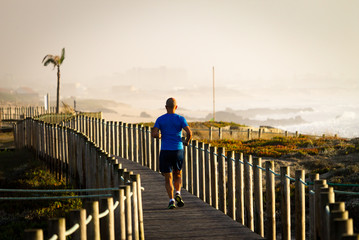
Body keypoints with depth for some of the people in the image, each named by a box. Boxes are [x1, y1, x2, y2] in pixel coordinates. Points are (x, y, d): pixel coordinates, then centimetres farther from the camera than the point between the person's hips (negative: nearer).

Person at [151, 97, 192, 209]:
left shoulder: (160, 119, 1)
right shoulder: (180, 119, -1)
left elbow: (154, 134, -11)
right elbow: (189, 133, -13)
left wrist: (159, 136, 12)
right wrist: (187, 141, 7)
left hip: (165, 152, 0)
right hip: (178, 150, 0)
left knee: (168, 179, 5)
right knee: (178, 175, 20)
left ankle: (171, 199, -11)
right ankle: (178, 194, -3)